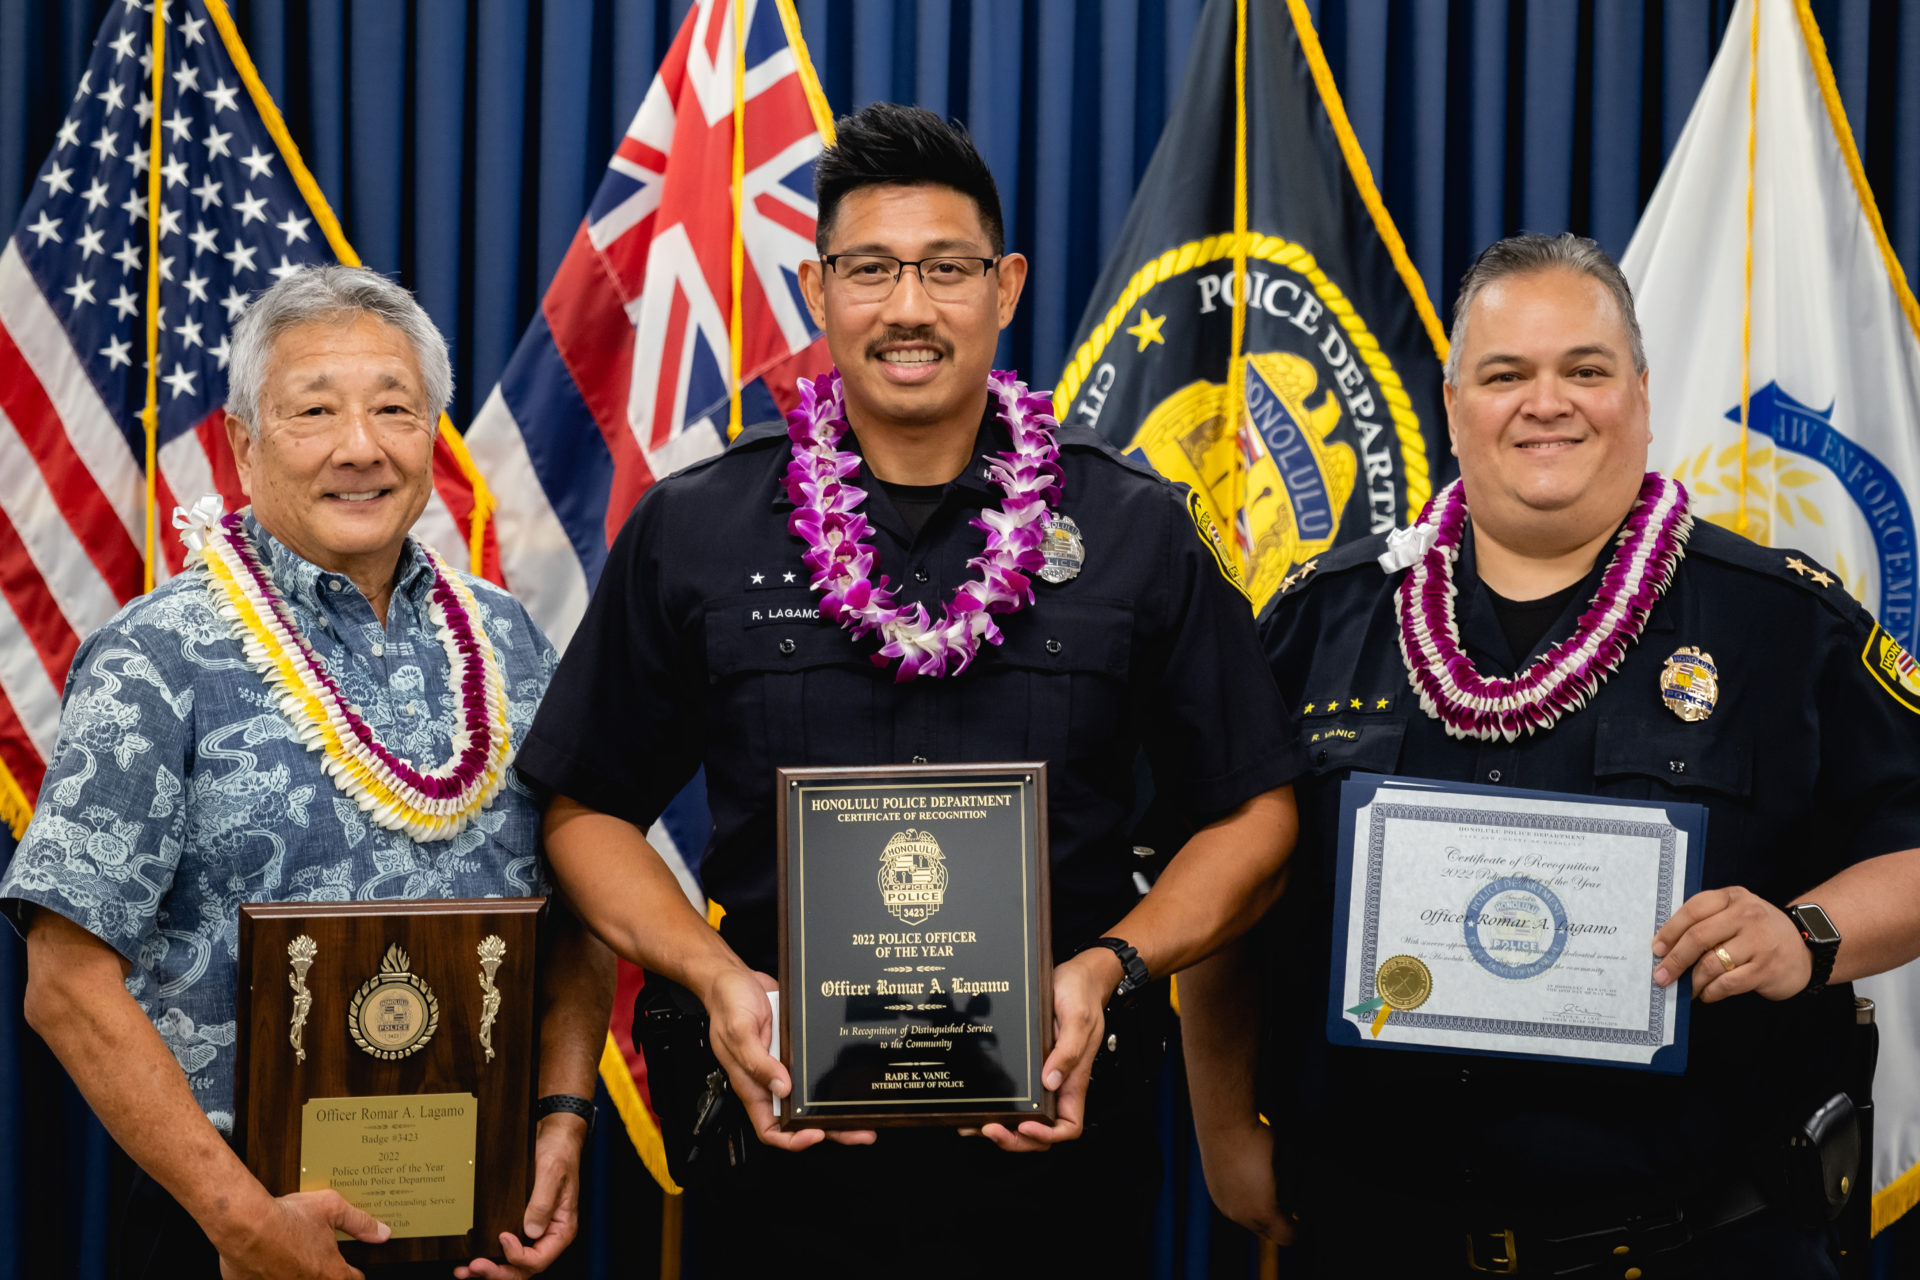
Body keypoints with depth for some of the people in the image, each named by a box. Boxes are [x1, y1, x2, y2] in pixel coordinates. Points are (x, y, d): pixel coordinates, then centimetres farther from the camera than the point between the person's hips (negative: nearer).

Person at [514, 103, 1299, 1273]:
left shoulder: (1140, 536, 1)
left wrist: (1110, 967, -11)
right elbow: (590, 811, 6)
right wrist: (715, 977, -10)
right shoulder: (690, 535, 2)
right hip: (783, 1131, 0)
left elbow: (1254, 815, 4)